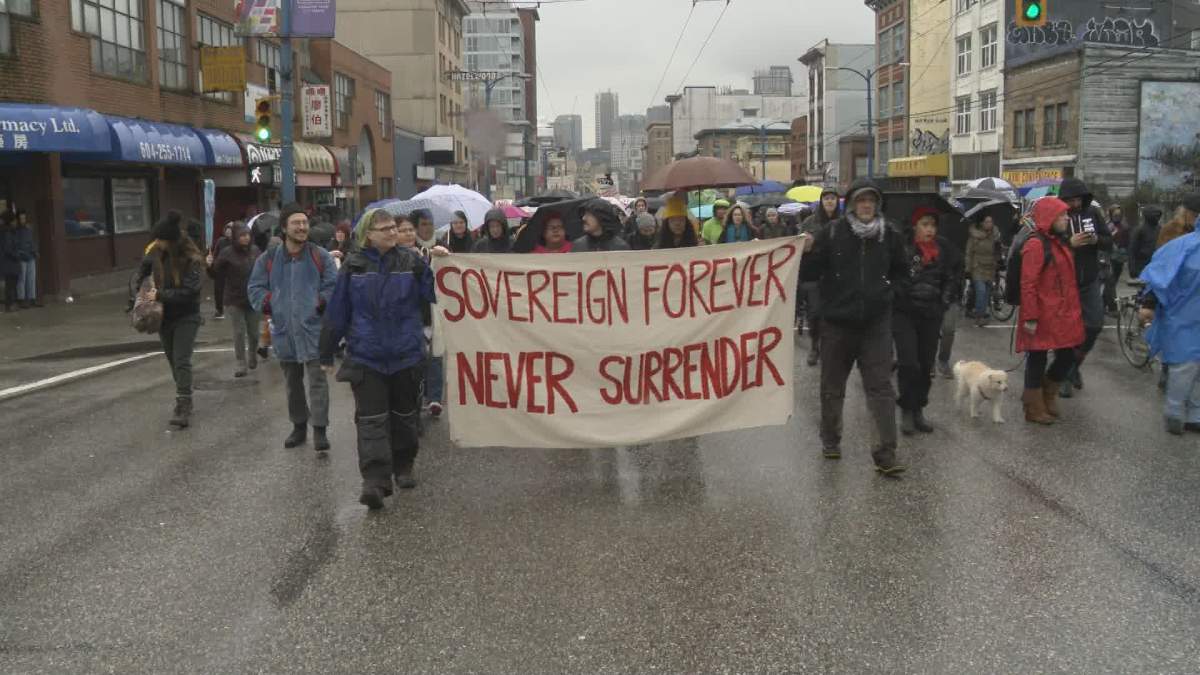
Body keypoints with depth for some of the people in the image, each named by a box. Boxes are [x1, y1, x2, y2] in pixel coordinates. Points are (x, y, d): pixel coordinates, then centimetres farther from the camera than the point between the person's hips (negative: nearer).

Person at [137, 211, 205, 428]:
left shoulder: (190, 259, -19)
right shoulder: (156, 253, 0)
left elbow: (188, 291, -24)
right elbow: (143, 270, 21)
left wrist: (161, 295, -24)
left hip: (186, 317, -7)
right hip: (164, 316, 7)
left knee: (181, 361, -14)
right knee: (173, 361, 14)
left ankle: (183, 408, -15)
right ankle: (184, 403, 27)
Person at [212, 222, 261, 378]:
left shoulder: (255, 250, 1)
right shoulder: (227, 253, -9)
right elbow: (217, 269, -5)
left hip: (253, 299, 3)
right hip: (235, 300, -3)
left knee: (253, 332, 11)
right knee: (239, 333, -3)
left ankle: (252, 357, 35)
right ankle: (241, 365, 4)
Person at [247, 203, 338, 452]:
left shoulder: (320, 256, -1)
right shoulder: (268, 259, 5)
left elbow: (333, 287, -2)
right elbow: (255, 288, 8)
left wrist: (321, 303, -15)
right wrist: (269, 305, -5)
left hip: (313, 328, -3)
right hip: (284, 330, 3)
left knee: (317, 380, -8)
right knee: (292, 382, 16)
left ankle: (319, 430, -3)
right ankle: (299, 426, 30)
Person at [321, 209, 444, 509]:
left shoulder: (412, 261, -1)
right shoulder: (353, 267, -1)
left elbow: (434, 294, -2)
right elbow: (337, 312, 3)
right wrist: (326, 353, 5)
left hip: (406, 355, 1)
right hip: (365, 357, -1)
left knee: (404, 416, 15)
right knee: (371, 420, -6)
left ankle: (403, 468, 34)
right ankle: (375, 481, -9)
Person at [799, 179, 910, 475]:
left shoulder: (889, 234, 2)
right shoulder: (832, 233, -6)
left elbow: (901, 271, 20)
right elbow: (809, 274, -5)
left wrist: (887, 287, 5)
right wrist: (808, 252, -23)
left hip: (876, 323, 1)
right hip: (836, 321, -1)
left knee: (881, 386, -5)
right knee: (832, 386, 12)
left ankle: (886, 453, -4)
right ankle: (830, 440, 31)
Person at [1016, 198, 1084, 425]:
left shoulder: (1060, 242, 13)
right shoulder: (1036, 245, -16)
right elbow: (1028, 285, -19)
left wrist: (1073, 311, 22)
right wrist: (1030, 318, -21)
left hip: (1063, 315, 9)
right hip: (1043, 318, -9)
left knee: (1067, 356, 11)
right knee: (1037, 360, 4)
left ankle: (1047, 394, 34)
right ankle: (1035, 410, 18)